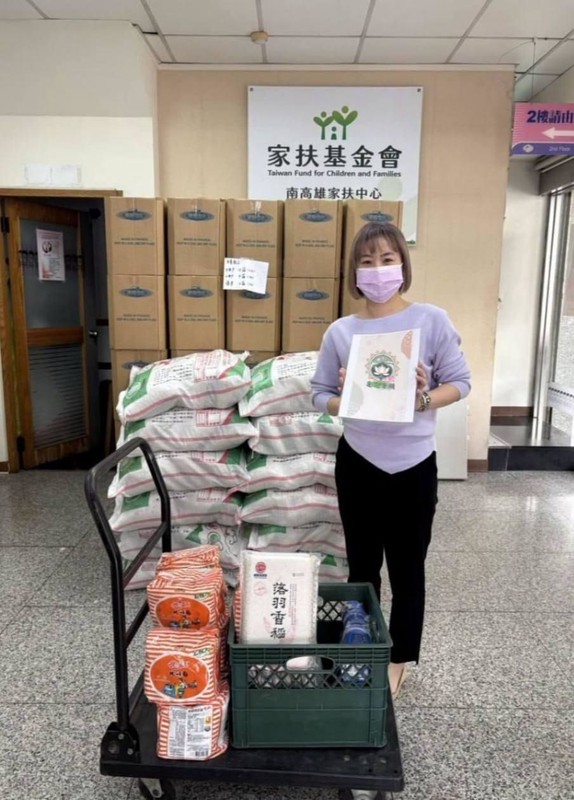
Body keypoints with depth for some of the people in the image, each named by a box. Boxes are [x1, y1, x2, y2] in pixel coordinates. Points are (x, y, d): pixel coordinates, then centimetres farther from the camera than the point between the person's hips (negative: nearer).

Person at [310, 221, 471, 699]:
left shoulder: (432, 320, -6)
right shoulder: (340, 331, 0)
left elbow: (461, 382, -2)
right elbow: (320, 394, 4)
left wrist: (425, 399, -20)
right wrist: (343, 401, -17)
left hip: (413, 465, -1)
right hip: (358, 463, 2)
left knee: (407, 569, 12)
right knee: (362, 566, 16)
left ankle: (399, 661, 34)